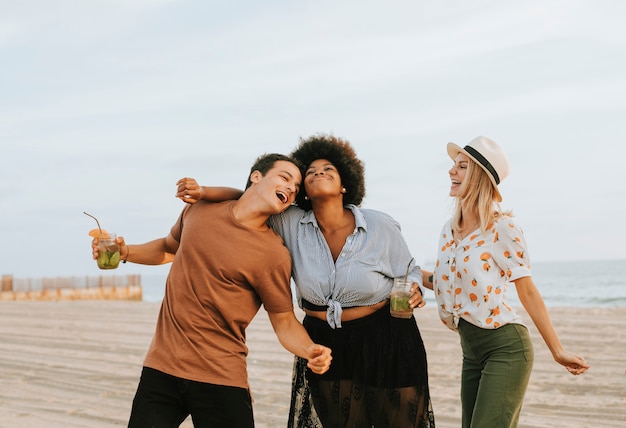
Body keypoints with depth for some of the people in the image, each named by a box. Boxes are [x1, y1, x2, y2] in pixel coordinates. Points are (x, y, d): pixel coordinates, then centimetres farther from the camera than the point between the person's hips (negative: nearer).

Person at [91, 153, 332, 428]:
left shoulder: (274, 254, -9)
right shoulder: (200, 210, 4)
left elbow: (284, 322, -3)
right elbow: (169, 248, 24)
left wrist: (310, 350, -22)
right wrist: (126, 252, 7)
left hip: (221, 378, -3)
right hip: (161, 366, 4)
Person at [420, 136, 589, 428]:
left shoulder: (501, 227, -13)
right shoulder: (448, 230, 7)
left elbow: (528, 292, -10)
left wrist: (557, 350, -8)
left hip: (505, 348, -7)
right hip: (471, 351, 7)